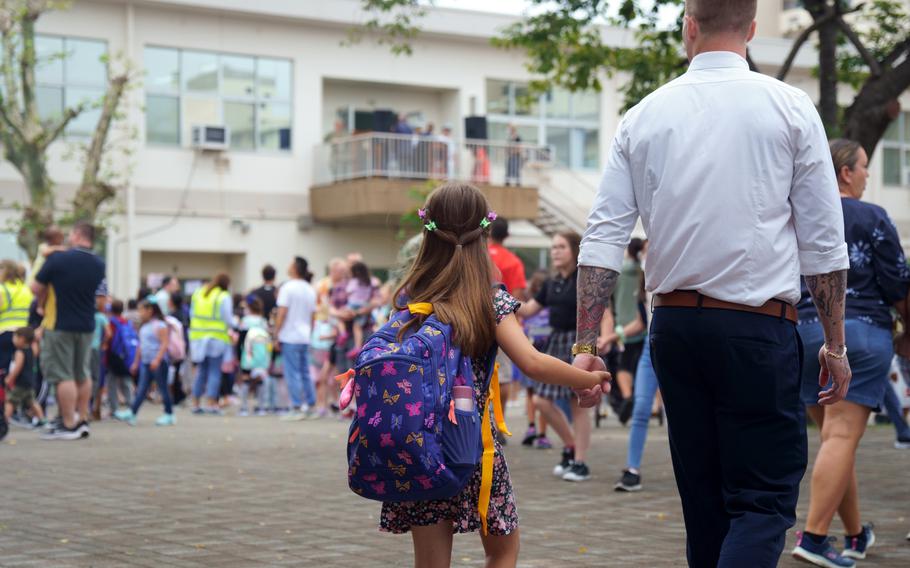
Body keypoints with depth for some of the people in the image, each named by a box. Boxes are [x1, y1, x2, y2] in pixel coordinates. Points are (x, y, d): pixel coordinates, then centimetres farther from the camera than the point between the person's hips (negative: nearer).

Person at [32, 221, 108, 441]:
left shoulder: (58, 258, -13)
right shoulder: (99, 265, 3)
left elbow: (36, 288, -6)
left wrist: (42, 303, 13)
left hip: (59, 325, -6)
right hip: (87, 326, 6)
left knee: (63, 375, -2)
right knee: (83, 374, 16)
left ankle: (69, 425, -2)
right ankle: (82, 421, 21)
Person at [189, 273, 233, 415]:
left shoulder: (197, 294, 9)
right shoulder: (224, 297, -9)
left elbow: (192, 314, 12)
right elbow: (228, 319, -9)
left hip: (198, 338, 5)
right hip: (217, 339, -5)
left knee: (201, 372, 13)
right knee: (214, 372, 0)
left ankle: (196, 403, 12)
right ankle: (211, 404, -4)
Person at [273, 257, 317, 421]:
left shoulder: (287, 288, -9)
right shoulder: (310, 290, 11)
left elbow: (282, 313, -12)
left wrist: (276, 335, -6)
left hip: (289, 337, -6)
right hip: (305, 337, 6)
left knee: (292, 373, -3)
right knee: (305, 372, 13)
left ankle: (296, 408, -4)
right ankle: (310, 405, 14)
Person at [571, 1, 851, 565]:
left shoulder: (644, 117, 7)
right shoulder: (791, 108, -1)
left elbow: (603, 239, 2)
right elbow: (824, 243, -2)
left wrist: (586, 345, 4)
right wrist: (836, 345, 5)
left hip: (674, 328, 4)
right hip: (759, 328, -4)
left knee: (702, 498, 15)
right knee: (765, 501, -1)